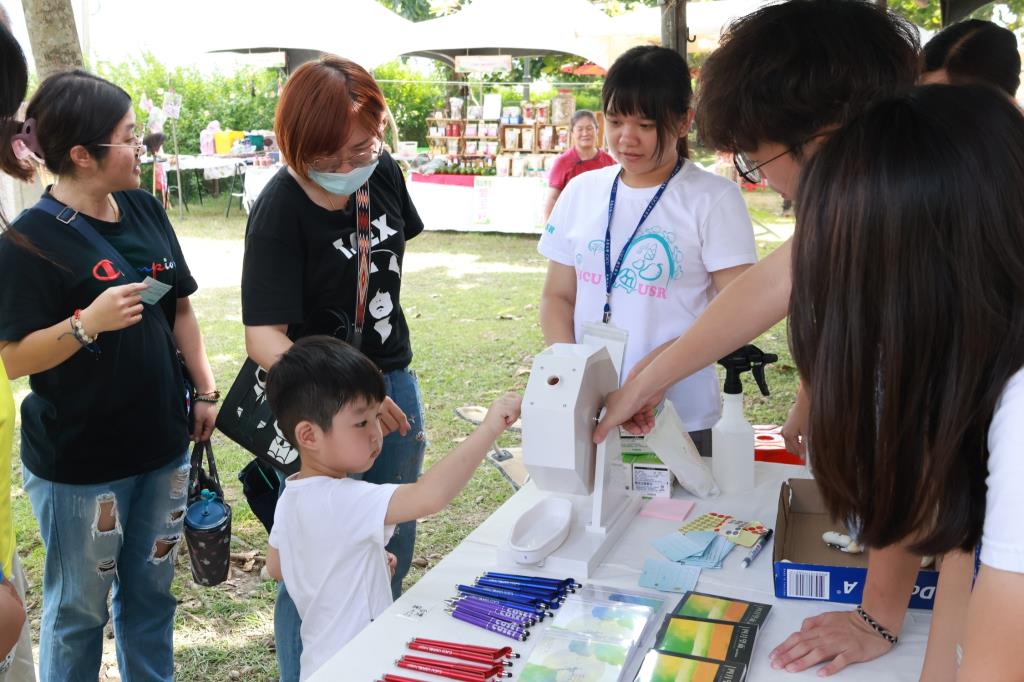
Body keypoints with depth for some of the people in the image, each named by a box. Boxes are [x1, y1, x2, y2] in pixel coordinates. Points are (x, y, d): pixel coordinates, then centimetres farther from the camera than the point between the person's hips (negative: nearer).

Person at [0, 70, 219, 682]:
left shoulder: (145, 210, 3)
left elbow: (180, 308, 11)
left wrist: (207, 390, 6)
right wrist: (87, 323, -31)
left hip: (163, 446, 6)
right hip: (79, 464, -6)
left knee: (151, 590, 20)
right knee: (79, 608, 12)